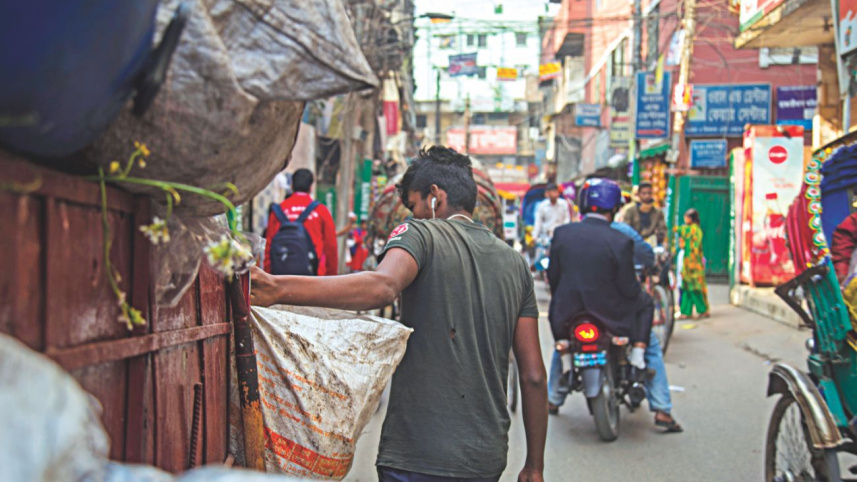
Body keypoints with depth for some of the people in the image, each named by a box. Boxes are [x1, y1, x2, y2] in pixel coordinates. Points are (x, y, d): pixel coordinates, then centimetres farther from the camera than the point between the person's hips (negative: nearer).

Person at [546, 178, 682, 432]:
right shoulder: (620, 241, -16)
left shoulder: (562, 233, -6)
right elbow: (629, 289, -12)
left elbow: (553, 276, 3)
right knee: (652, 344, 22)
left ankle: (553, 399, 42)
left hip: (568, 318, 3)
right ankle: (662, 411, 16)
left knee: (559, 343, 38)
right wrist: (638, 289, 12)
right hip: (610, 317, -3)